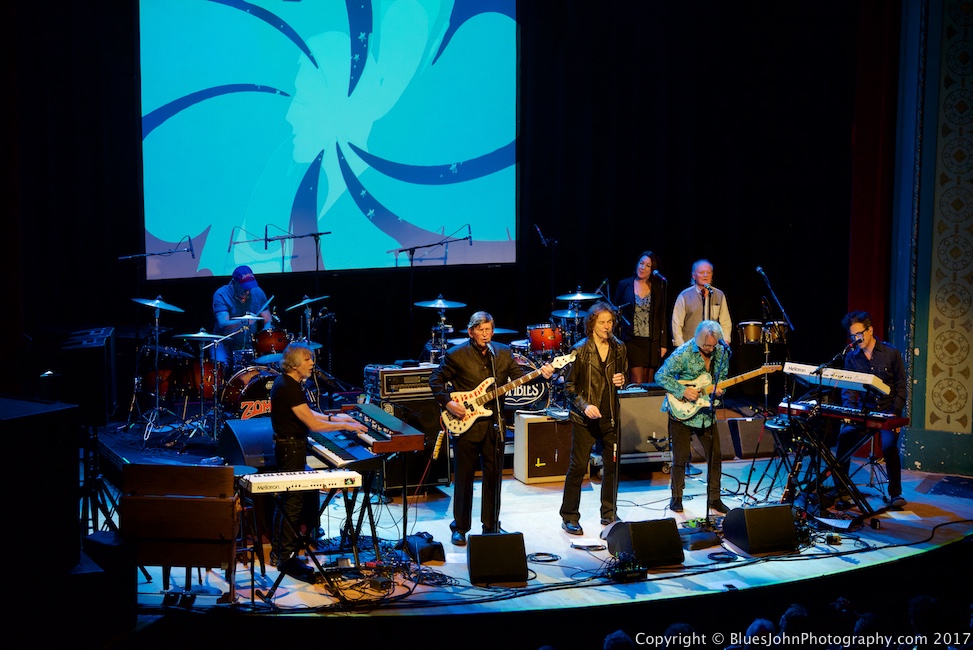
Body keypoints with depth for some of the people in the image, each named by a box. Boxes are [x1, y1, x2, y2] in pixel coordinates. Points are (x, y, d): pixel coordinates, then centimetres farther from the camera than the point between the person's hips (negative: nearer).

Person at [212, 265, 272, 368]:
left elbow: (268, 322, 6)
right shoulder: (221, 295, -12)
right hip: (226, 344, -4)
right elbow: (223, 324, -23)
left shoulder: (258, 293, 2)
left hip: (250, 345, 4)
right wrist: (243, 322, -39)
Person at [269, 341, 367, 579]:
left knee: (286, 499, 17)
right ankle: (287, 558, 1)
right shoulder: (290, 388, -23)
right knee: (294, 502, -5)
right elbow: (313, 424, -23)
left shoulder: (286, 382, 9)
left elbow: (305, 413, 18)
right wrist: (344, 426, -14)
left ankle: (277, 552, 26)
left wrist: (332, 417, 10)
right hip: (291, 448, -11)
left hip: (287, 445, 11)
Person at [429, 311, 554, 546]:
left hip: (494, 422, 3)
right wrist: (447, 402, -12)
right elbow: (436, 379, 0)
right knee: (464, 476, 3)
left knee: (493, 475, 9)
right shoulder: (455, 354, -4)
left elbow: (520, 376, 3)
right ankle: (460, 527, 14)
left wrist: (540, 374, -14)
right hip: (464, 422, -3)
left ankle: (491, 525, 21)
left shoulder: (503, 353, 7)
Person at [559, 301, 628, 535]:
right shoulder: (580, 350, -8)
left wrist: (622, 380, -4)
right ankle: (569, 517, 7)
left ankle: (609, 514, 24)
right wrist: (584, 406, -18)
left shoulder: (619, 348, 5)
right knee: (577, 467, -2)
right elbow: (569, 385, -5)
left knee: (613, 466, 9)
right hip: (584, 419, -4)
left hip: (611, 417, 4)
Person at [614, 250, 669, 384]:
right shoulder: (624, 285, 3)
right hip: (631, 341, -2)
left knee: (648, 382, 6)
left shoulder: (658, 288, 6)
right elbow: (616, 312, 6)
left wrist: (663, 343, 2)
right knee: (636, 382, -10)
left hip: (652, 342, 2)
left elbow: (662, 317, 7)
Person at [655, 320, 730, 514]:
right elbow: (661, 376, -15)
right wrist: (682, 391, -22)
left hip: (707, 412, 4)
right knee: (680, 458, 2)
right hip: (681, 411, -4)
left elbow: (723, 378, 11)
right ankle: (676, 498, 19)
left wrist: (718, 389, -11)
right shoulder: (683, 353, -17)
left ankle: (714, 498, 20)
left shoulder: (722, 352, -2)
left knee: (715, 457, 5)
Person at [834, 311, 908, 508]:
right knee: (844, 437, -22)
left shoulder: (891, 353, -2)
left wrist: (895, 414, -11)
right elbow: (847, 388, 2)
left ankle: (895, 493, -12)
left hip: (887, 412, -2)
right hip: (863, 411, 2)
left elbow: (901, 387, 0)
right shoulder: (851, 357, 5)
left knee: (889, 446, -27)